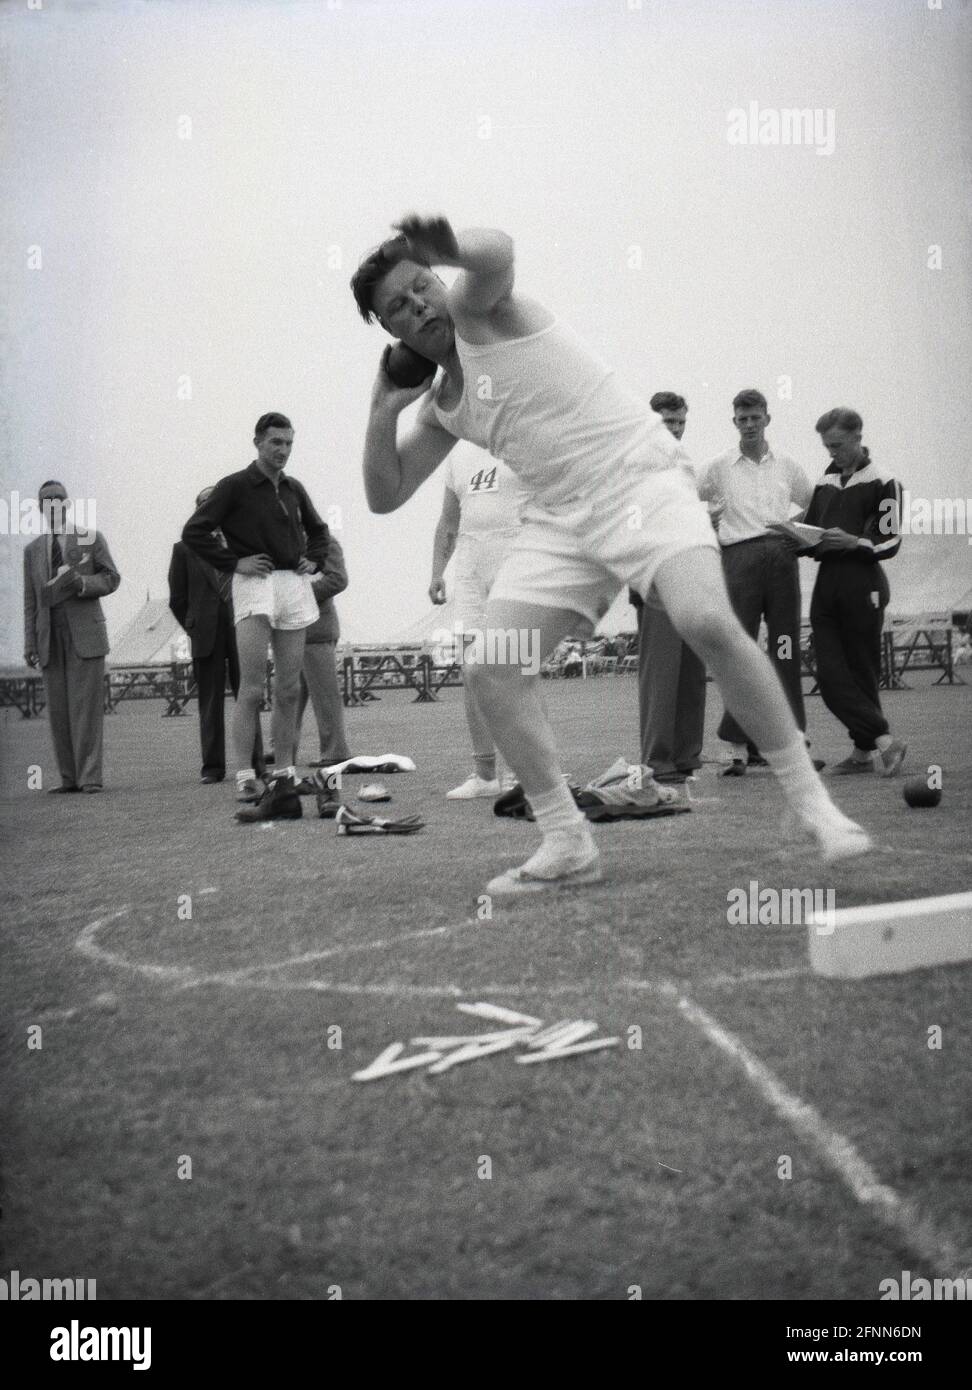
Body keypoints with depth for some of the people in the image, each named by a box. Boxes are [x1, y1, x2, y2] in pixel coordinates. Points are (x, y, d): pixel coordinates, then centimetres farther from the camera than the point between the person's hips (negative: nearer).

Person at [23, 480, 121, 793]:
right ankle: (69, 778, 6)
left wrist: (82, 583, -15)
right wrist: (29, 643, 4)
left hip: (84, 633, -3)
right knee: (58, 709, 1)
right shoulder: (33, 550, 15)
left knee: (86, 705, -8)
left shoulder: (91, 539, 8)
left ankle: (90, 777, -6)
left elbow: (112, 579, 6)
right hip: (50, 637, 3)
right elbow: (30, 601, 13)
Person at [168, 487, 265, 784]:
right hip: (206, 635, -1)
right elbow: (178, 599, 8)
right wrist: (195, 629, 2)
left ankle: (254, 763, 7)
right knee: (209, 701, 3)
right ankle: (212, 766, 8)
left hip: (241, 632, 1)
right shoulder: (184, 549, 7)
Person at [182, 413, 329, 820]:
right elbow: (193, 531, -5)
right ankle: (245, 779, -13)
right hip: (255, 585, -6)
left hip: (294, 586, 6)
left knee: (288, 690, 7)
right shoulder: (235, 486, -1)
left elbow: (317, 530, 33)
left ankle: (283, 775, 13)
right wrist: (233, 562, -11)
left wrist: (314, 560, 15)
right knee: (252, 688, -13)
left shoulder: (294, 489, 16)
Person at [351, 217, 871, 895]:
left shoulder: (475, 306, -2)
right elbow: (384, 496, 20)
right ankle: (567, 844, 0)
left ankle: (810, 799, -13)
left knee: (707, 621, -29)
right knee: (493, 667, -9)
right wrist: (384, 408, 10)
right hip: (561, 518, 7)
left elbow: (497, 253, -26)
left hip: (641, 478, -7)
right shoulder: (441, 409, 16)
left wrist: (442, 244, -44)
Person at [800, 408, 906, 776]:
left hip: (862, 585, -6)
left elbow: (890, 543, -5)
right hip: (826, 584, 6)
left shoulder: (882, 483, 0)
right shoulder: (825, 483, 18)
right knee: (830, 676, -5)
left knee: (862, 671, -1)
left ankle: (864, 749, 6)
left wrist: (852, 542, -20)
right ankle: (884, 739, -1)